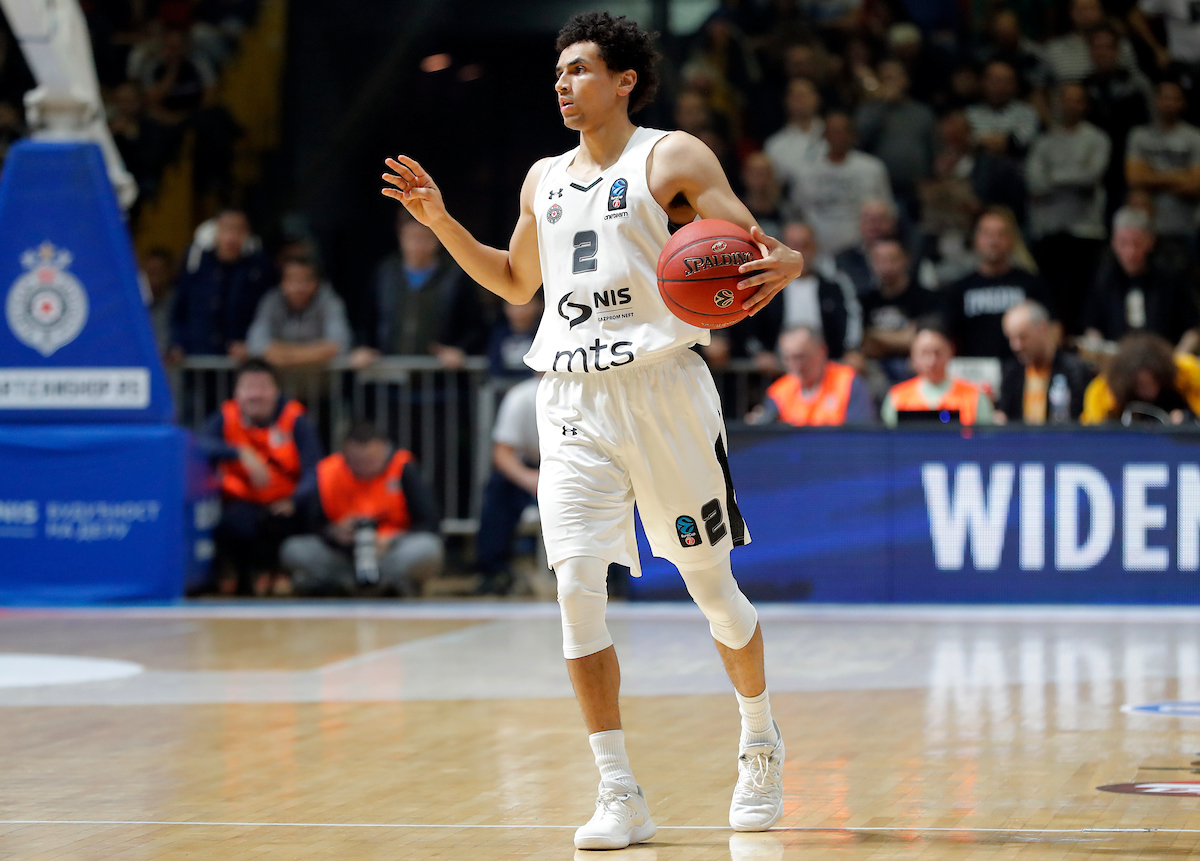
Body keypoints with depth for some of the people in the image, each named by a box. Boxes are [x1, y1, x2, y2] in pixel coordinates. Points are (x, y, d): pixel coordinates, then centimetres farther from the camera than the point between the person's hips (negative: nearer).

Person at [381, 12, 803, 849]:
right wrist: (440, 221, 19)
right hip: (573, 401, 4)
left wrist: (779, 267, -29)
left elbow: (757, 248, -6)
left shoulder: (673, 159, 0)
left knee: (711, 586, 6)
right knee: (577, 587, -11)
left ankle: (761, 741, 32)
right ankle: (620, 796, -8)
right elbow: (515, 282, 31)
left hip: (662, 388, -4)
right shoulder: (545, 180, 17)